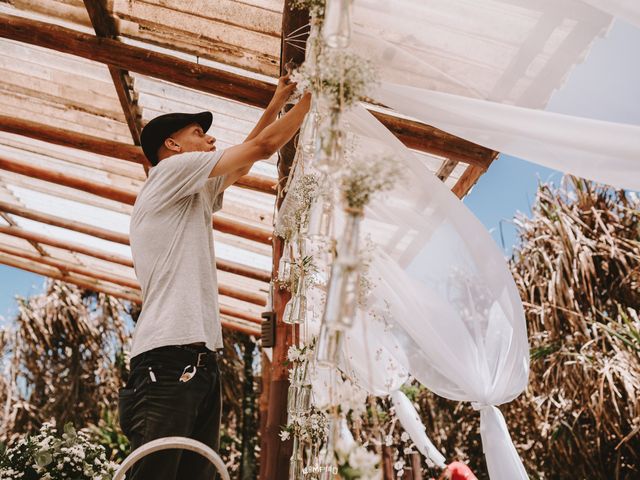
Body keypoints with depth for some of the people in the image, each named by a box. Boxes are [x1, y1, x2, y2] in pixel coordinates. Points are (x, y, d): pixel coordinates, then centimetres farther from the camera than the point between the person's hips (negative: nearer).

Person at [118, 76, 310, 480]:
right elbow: (263, 146, 1)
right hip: (170, 358, -9)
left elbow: (244, 162, 35)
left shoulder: (194, 197, 27)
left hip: (201, 362, 9)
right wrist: (310, 96, 14)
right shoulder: (170, 171, 2)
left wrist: (277, 103, 37)